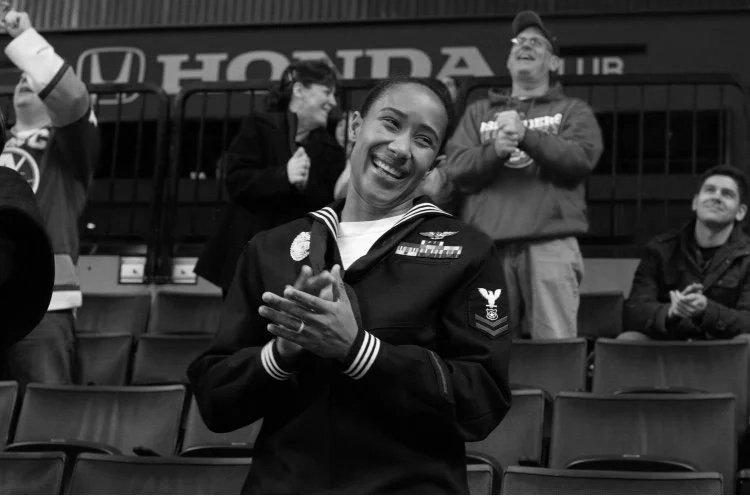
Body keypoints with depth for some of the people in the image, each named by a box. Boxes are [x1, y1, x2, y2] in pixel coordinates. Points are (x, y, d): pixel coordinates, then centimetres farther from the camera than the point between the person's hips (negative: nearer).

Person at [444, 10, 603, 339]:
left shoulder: (572, 111, 19)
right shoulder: (478, 112, 23)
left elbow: (581, 158, -2)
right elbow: (456, 171, 9)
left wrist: (526, 135, -11)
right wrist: (494, 151, -10)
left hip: (550, 244, -2)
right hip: (486, 246, 2)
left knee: (555, 346, -12)